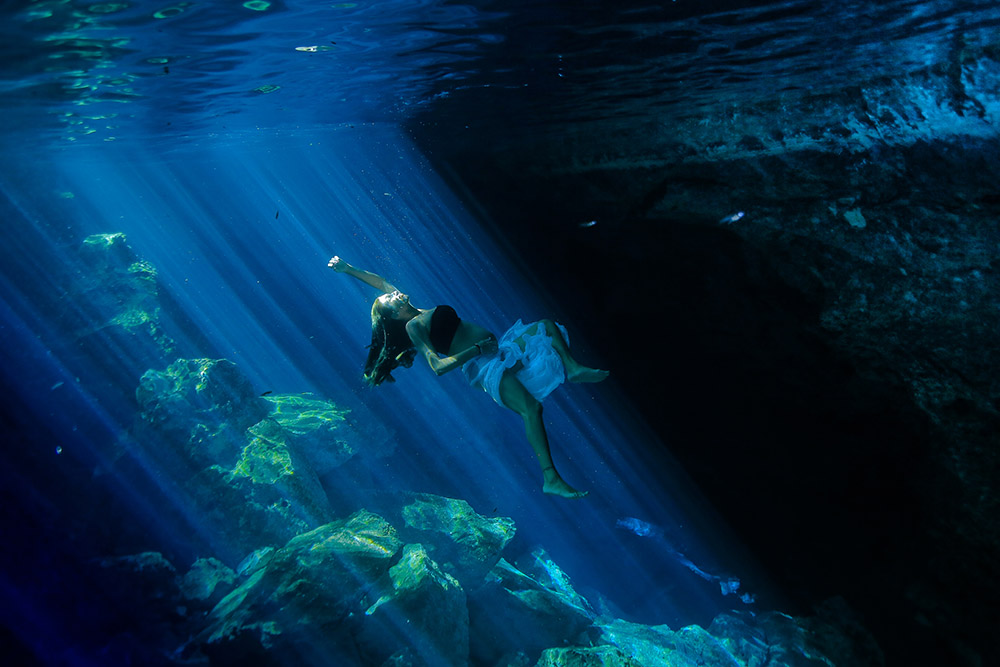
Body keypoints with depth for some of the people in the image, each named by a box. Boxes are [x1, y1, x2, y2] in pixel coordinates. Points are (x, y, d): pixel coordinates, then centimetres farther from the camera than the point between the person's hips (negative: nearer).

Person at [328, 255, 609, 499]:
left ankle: (573, 368, -10)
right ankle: (551, 479, -28)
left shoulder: (418, 311, 14)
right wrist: (479, 349, -20)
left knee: (548, 325, 9)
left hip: (497, 347, 10)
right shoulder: (413, 327, -10)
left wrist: (346, 268, 22)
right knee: (532, 408, -29)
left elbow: (380, 282, 27)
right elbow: (439, 366, -22)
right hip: (485, 367, -10)